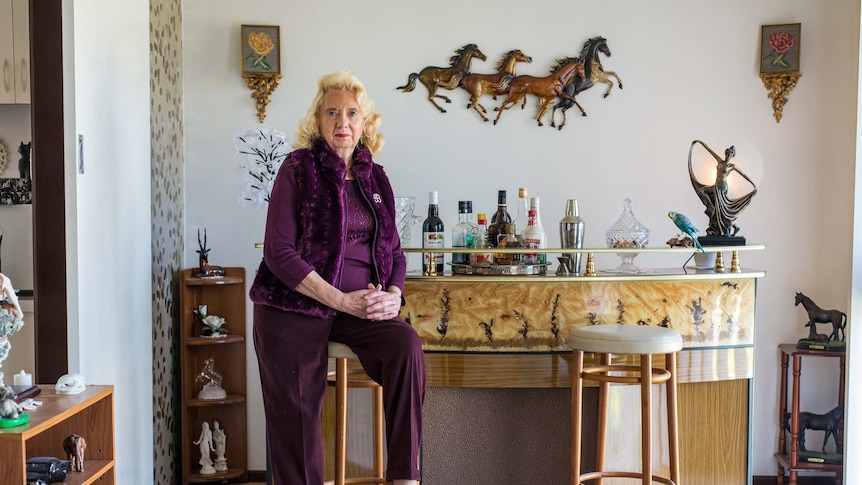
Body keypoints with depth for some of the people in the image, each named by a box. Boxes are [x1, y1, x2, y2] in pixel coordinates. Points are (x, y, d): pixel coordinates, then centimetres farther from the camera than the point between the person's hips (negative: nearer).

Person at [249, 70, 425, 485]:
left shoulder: (374, 177, 13)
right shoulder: (299, 167, -1)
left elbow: (393, 250, 16)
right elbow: (279, 251, -9)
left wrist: (392, 294, -7)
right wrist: (341, 300, -16)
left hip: (361, 306, 3)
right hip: (294, 307, -2)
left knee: (406, 344, -26)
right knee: (297, 418, -6)